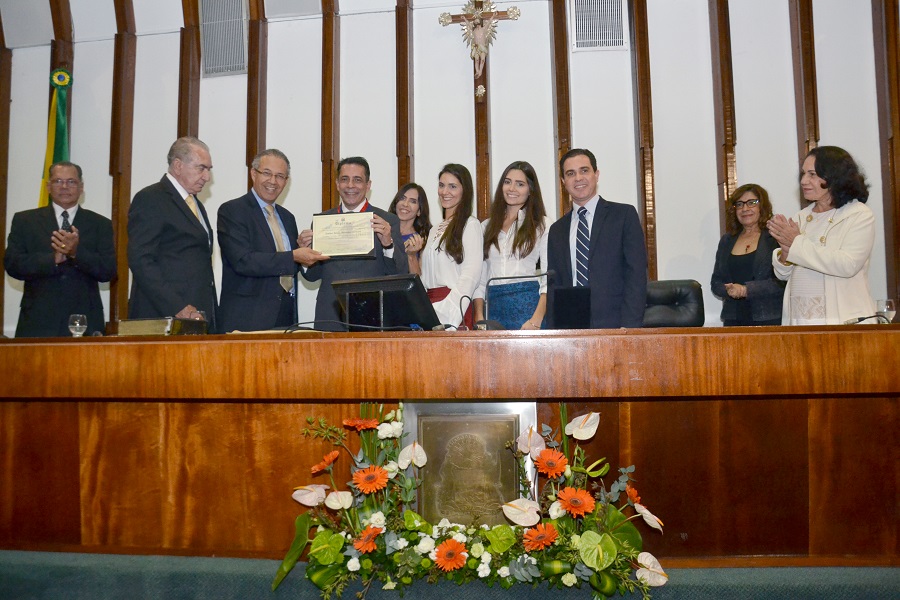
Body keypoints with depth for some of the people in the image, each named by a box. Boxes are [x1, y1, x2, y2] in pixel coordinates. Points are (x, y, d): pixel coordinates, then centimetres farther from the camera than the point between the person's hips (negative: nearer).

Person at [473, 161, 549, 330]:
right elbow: (480, 278, 12)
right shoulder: (487, 227, 16)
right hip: (493, 307, 3)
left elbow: (549, 279, -3)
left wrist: (536, 320, -15)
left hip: (528, 304, -3)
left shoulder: (542, 225, 5)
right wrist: (479, 316, -1)